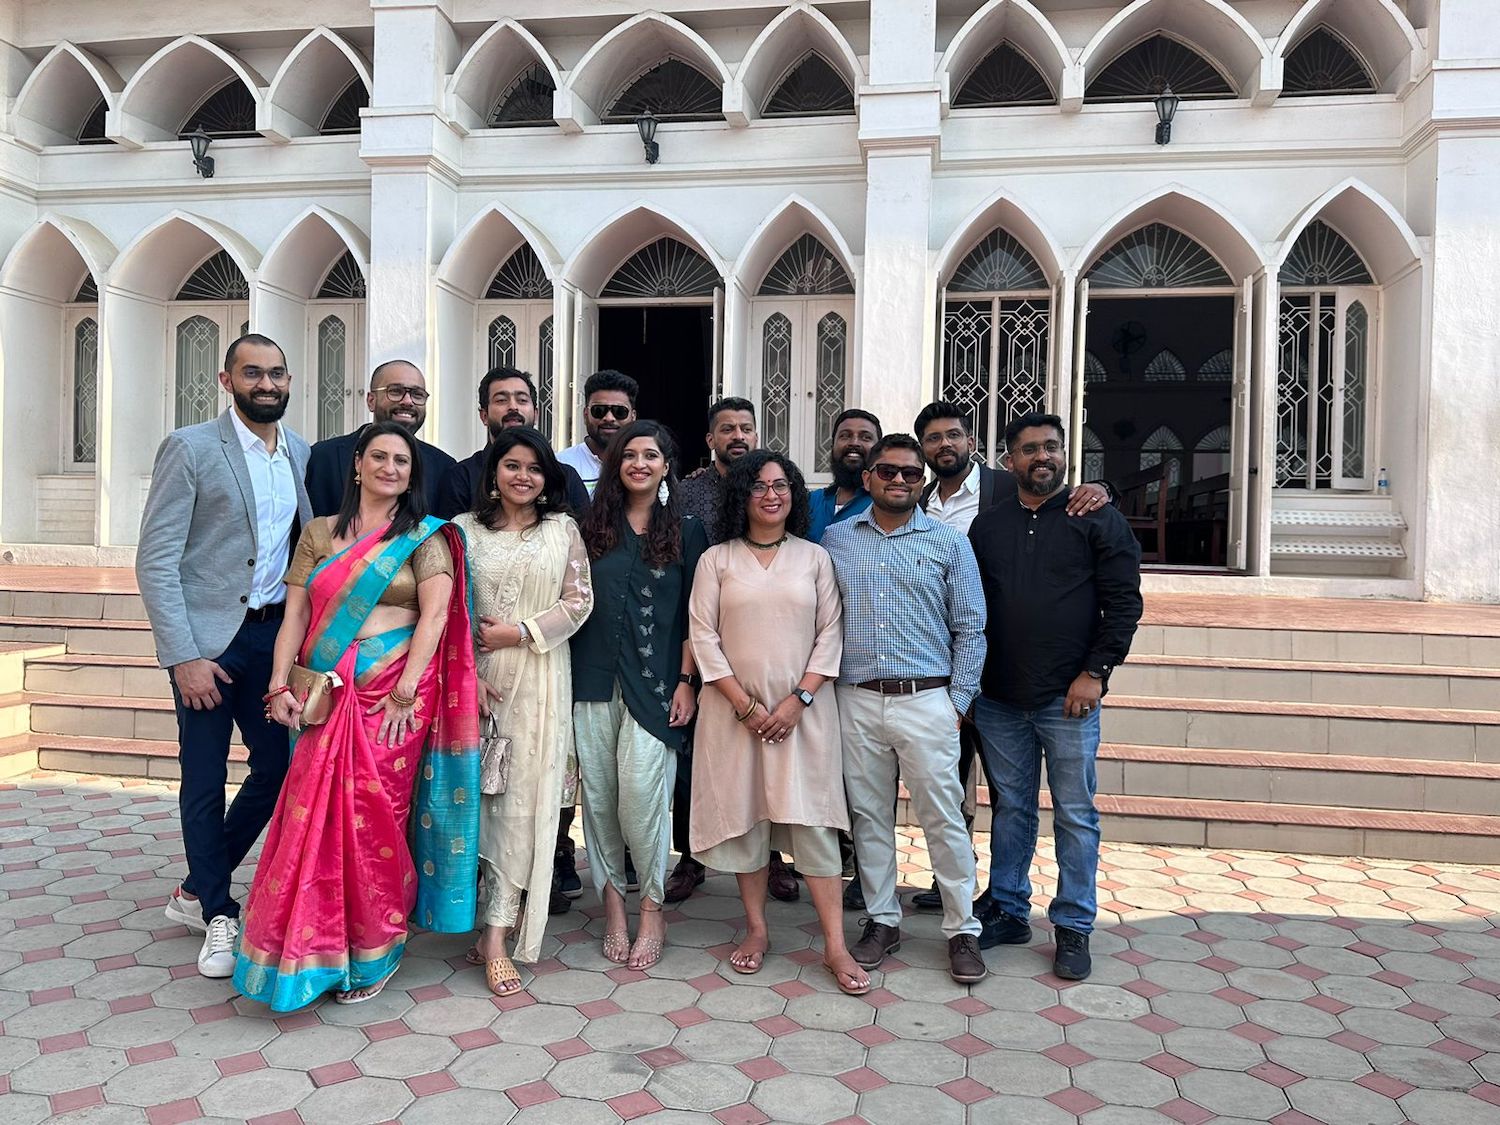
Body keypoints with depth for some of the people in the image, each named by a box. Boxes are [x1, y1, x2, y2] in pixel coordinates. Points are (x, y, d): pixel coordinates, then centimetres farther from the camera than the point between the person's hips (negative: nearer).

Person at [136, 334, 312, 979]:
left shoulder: (303, 455, 7)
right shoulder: (190, 448, -8)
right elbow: (155, 560, -11)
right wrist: (183, 656, -16)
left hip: (273, 633, 5)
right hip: (208, 638, -5)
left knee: (278, 769, 10)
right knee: (205, 780, 6)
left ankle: (197, 890, 31)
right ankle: (218, 914, 25)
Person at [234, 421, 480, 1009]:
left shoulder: (425, 537, 3)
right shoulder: (319, 534, 13)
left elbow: (435, 615, -7)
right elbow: (295, 615, 9)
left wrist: (405, 692, -14)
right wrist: (280, 684, -3)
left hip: (395, 696, -3)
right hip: (327, 697, 3)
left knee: (373, 817, -2)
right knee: (317, 818, 1)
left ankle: (374, 953, 16)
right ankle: (319, 948, 18)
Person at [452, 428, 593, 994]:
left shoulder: (563, 529, 6)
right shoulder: (465, 528, 8)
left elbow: (579, 601, 1)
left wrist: (518, 633, -9)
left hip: (540, 680, 0)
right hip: (478, 676, 1)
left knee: (526, 796, -4)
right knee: (483, 791, 2)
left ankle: (496, 930, 0)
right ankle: (500, 921, 15)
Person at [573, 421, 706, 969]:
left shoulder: (686, 532, 6)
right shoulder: (593, 526, 11)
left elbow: (692, 615, 4)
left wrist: (686, 681, -3)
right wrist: (566, 675, 4)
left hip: (653, 682, -2)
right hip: (594, 678, 3)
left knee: (641, 791, -10)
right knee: (597, 794, 4)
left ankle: (651, 909, 8)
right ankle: (612, 904, 17)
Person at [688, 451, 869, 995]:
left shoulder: (815, 558, 6)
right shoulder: (717, 559, 4)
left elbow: (830, 633, 2)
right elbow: (703, 635, -1)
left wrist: (799, 699, -9)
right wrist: (745, 705, -9)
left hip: (802, 709, 0)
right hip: (734, 708, 1)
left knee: (813, 821, -3)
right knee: (744, 816, 6)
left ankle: (836, 946, 4)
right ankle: (756, 930, 22)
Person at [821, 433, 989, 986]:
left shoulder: (949, 544, 3)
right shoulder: (836, 539, 8)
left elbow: (970, 628, 3)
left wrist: (959, 702, -2)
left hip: (926, 700, -2)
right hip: (856, 701, 2)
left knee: (943, 818, 2)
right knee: (869, 816, 11)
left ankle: (963, 929, 17)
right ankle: (882, 920, 25)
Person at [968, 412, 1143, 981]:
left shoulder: (1098, 519, 1)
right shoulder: (988, 525, 11)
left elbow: (1124, 602, -3)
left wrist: (1095, 672, -10)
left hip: (1069, 698, -3)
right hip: (999, 699, 3)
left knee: (1075, 814, 4)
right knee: (1010, 807, 13)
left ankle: (1074, 929, 17)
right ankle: (1007, 911, 26)